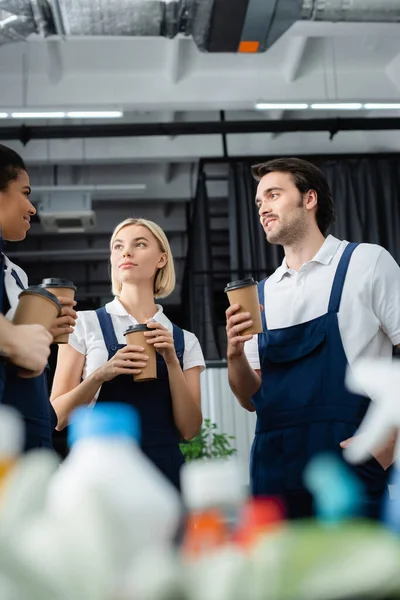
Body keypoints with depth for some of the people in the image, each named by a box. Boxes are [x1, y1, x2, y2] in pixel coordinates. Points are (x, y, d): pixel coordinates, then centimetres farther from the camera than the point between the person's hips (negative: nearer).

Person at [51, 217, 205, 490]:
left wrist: (172, 362, -12)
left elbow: (189, 429, -1)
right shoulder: (86, 325, -1)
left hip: (164, 469, 2)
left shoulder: (185, 340, 6)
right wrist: (99, 375, -19)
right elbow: (57, 417, -4)